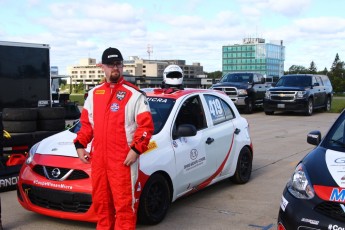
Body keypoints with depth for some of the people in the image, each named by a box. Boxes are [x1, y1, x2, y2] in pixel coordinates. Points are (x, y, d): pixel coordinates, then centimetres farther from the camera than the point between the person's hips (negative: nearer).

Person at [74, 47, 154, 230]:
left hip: (123, 159, -6)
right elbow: (86, 122, 20)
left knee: (124, 203, -5)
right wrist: (80, 145, 7)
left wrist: (136, 149, -16)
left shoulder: (133, 94, -3)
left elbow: (146, 125, -7)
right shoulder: (94, 93, 14)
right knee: (100, 201, 14)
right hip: (98, 158, 6)